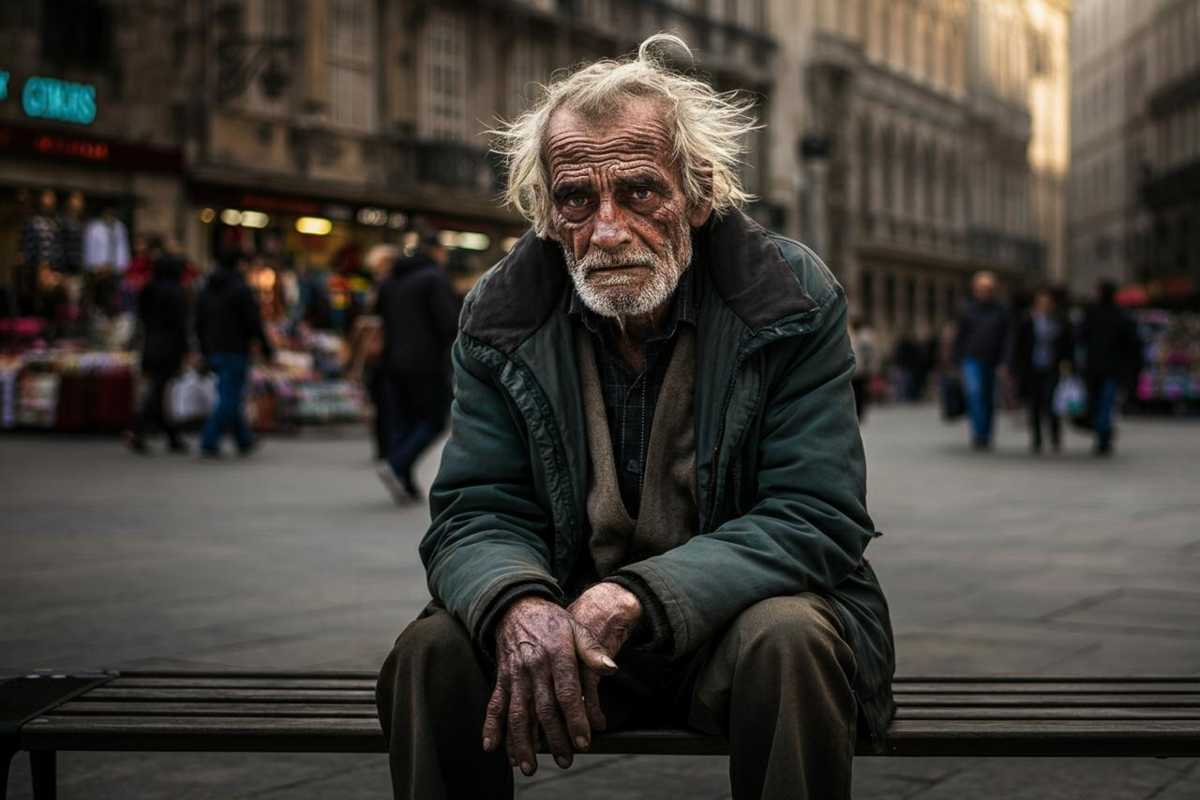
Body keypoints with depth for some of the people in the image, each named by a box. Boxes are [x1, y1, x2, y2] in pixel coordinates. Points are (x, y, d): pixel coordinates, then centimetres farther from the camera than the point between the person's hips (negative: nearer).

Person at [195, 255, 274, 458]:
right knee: (229, 399, -5)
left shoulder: (206, 290, 9)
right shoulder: (241, 289, -12)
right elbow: (254, 323, -14)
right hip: (236, 352, -7)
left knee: (230, 397, 18)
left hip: (214, 352, 7)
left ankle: (244, 441, 25)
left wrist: (205, 354, 19)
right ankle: (209, 444, -12)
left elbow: (200, 325, 12)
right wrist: (267, 349, -5)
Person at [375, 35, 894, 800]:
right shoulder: (502, 315, -4)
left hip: (738, 605, -1)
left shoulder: (794, 300, -12)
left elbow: (814, 516, -18)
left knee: (787, 644, -35)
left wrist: (636, 599, -32)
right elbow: (477, 513, -5)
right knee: (431, 652, -25)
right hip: (571, 617, 2)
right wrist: (518, 603, -32)